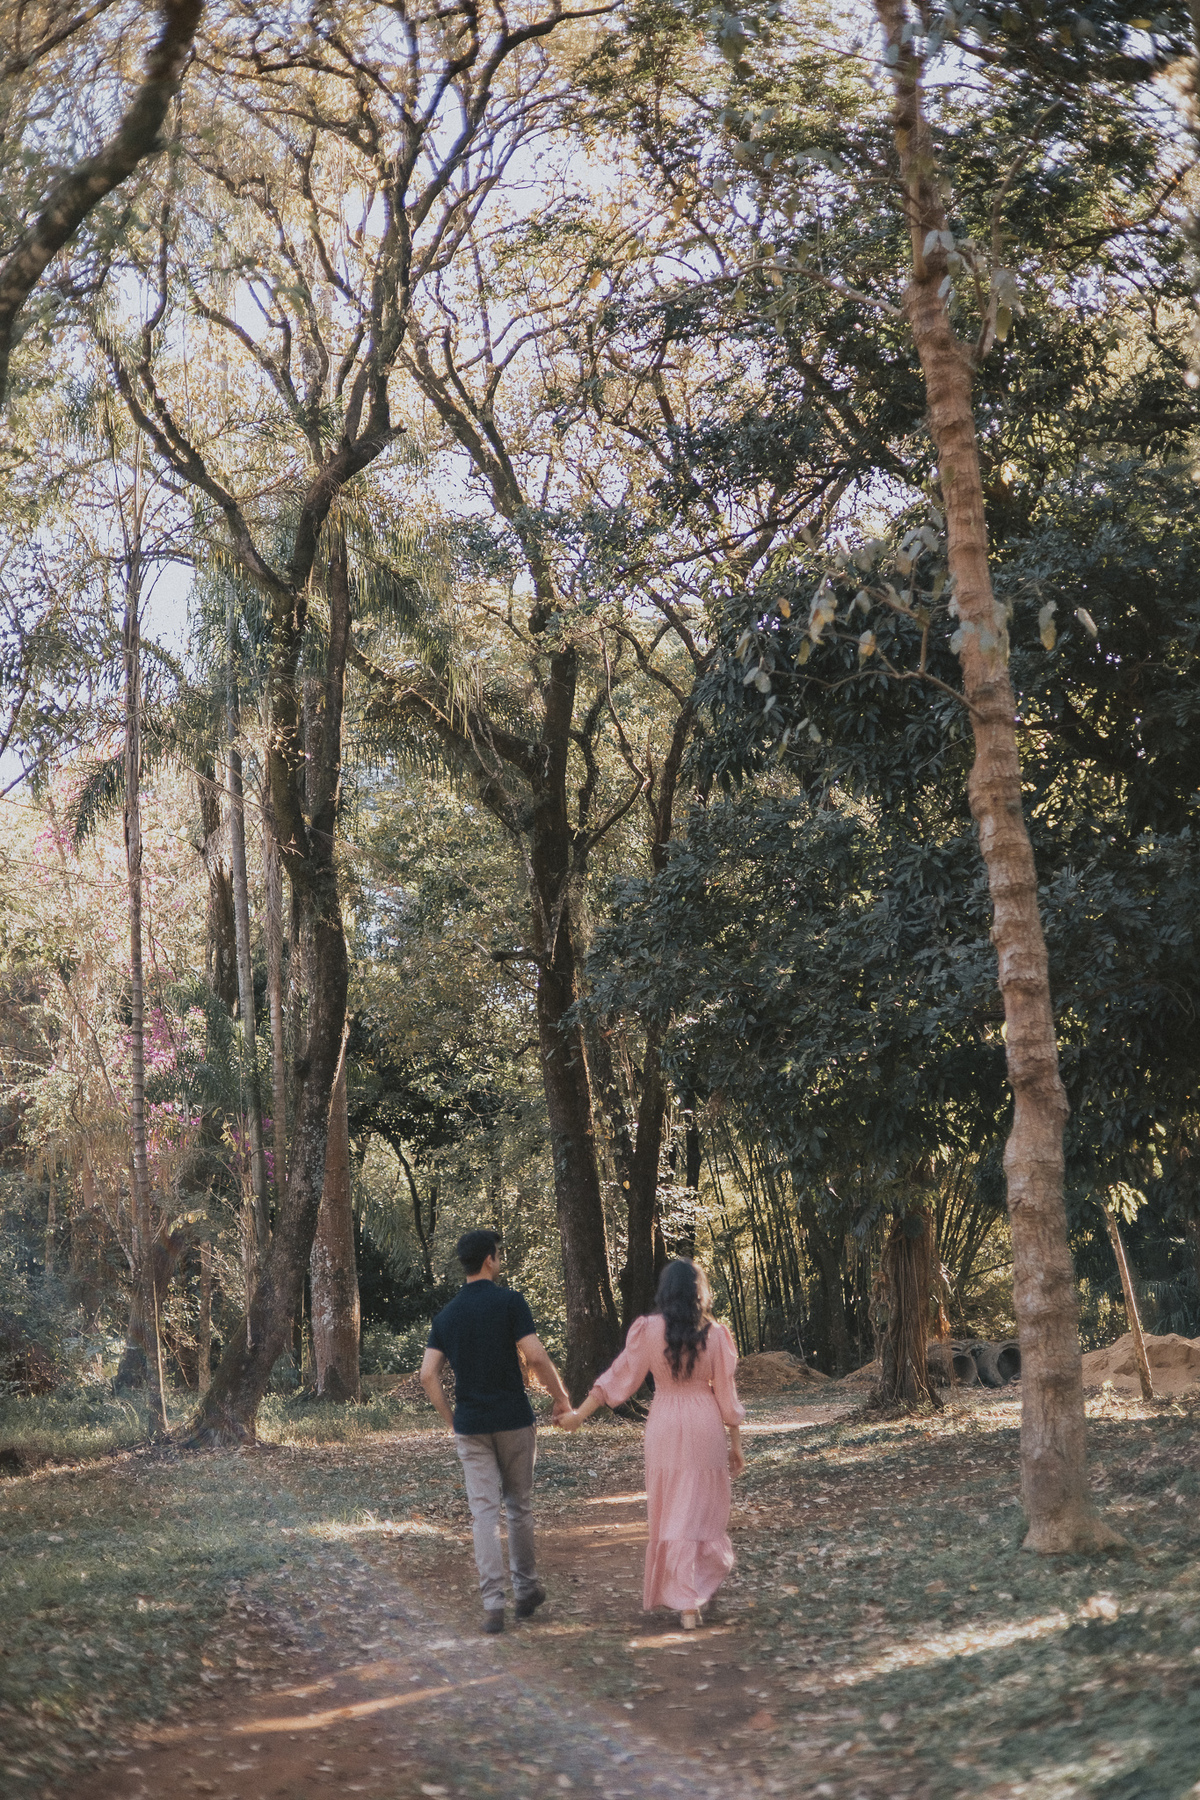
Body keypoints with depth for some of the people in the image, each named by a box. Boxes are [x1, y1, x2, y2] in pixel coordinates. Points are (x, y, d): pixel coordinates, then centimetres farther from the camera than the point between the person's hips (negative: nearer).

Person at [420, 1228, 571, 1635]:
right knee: (519, 1506, 13)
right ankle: (525, 1589, 22)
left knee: (483, 1511, 1)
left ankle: (492, 1603, -6)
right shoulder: (509, 1301, -7)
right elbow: (535, 1355, -15)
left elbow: (428, 1375, 1)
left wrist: (451, 1419, 11)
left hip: (470, 1426, 3)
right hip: (513, 1419, -3)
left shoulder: (446, 1315, 6)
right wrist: (560, 1396, -1)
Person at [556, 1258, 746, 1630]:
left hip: (665, 1426, 0)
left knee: (672, 1515, 8)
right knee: (703, 1510, 12)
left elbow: (619, 1376, -4)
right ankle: (700, 1592, 16)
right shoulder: (713, 1334, -4)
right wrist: (735, 1444, 7)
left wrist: (579, 1414, 3)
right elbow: (726, 1392, -1)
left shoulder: (649, 1330, -6)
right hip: (705, 1426, 0)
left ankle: (686, 1604, 7)